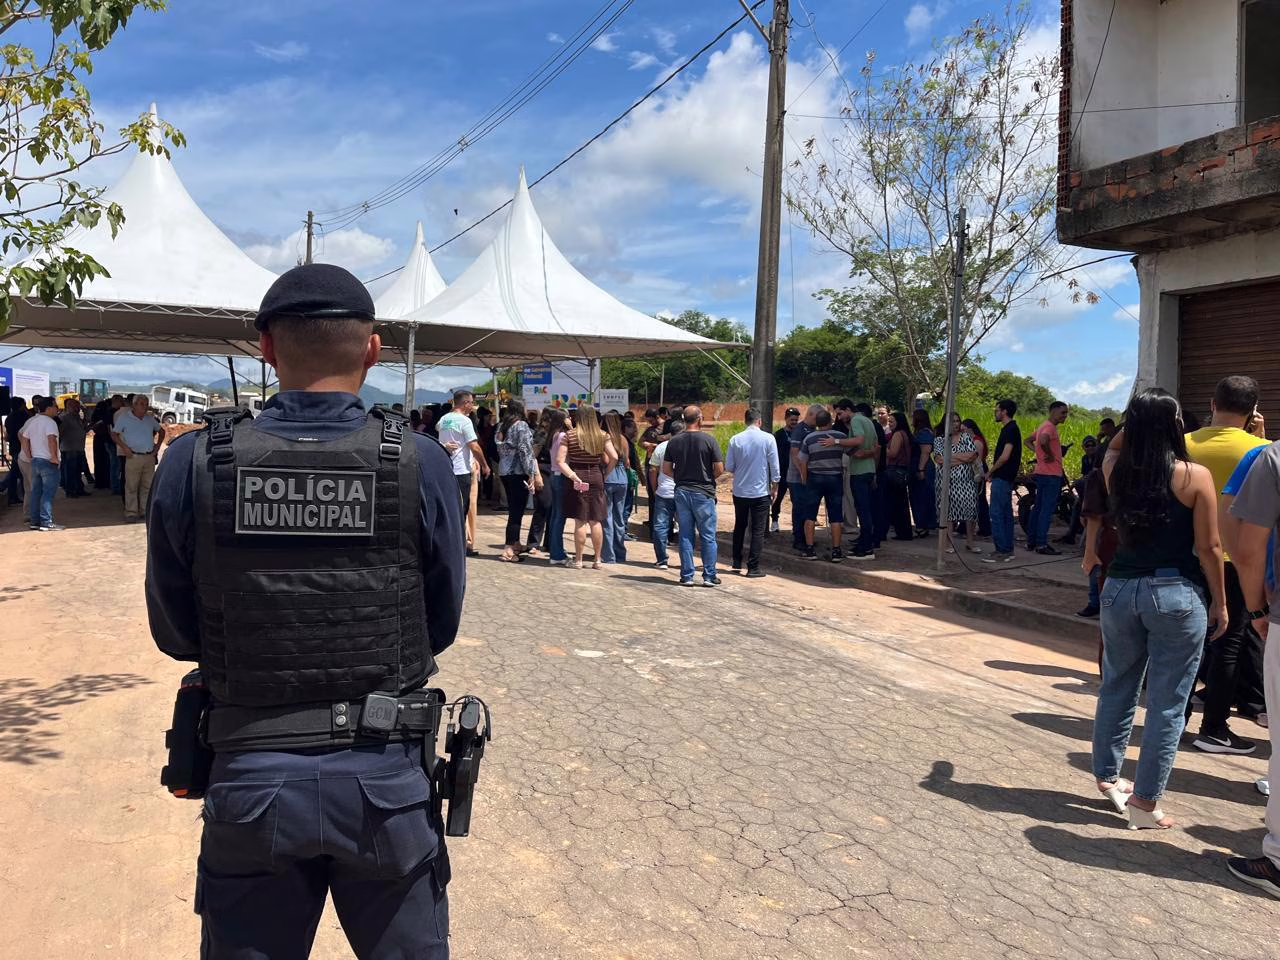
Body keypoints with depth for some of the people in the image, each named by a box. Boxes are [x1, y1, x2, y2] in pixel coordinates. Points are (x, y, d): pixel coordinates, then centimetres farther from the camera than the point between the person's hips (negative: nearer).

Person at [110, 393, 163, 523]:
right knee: (131, 486, -3)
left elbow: (161, 431, 25)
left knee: (148, 486, 7)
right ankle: (131, 513, 1)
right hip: (133, 457, -4)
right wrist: (124, 447, -9)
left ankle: (145, 511, 15)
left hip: (150, 457, 4)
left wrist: (157, 446, 14)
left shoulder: (150, 419, 12)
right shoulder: (124, 417, 0)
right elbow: (114, 434, 2)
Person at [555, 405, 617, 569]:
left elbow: (560, 460, -11)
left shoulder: (570, 435, -3)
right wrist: (605, 474, 6)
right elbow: (614, 457, -6)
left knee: (580, 521, 2)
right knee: (596, 521, 9)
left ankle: (578, 560, 7)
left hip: (577, 477, -2)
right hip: (596, 477, 2)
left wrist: (573, 476, -12)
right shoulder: (602, 435, 1)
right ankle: (597, 560, 15)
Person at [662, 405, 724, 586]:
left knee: (686, 535, 9)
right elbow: (719, 468, -10)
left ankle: (687, 576, 11)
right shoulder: (709, 440, -9)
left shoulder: (674, 442, 2)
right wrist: (708, 478, 8)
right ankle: (709, 576, 9)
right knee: (708, 536, 6)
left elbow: (666, 469, 2)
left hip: (681, 491, 3)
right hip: (704, 492, -3)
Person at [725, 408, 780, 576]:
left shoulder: (735, 439, -4)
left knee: (739, 527, 19)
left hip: (740, 491, 3)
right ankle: (753, 567, 2)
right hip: (761, 492, -3)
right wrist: (774, 489, 6)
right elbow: (775, 468, -6)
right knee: (758, 530, 3)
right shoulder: (768, 439, -8)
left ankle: (737, 561, 29)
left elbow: (728, 467, -1)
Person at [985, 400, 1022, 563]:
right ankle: (1008, 550, 17)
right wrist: (994, 471, 14)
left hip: (1002, 477, -10)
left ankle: (1001, 551, -8)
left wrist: (991, 471, -10)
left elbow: (1005, 456, -22)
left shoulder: (1010, 430, -16)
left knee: (997, 514, -9)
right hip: (1007, 477, 10)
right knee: (1006, 513, 12)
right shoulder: (1010, 429, 15)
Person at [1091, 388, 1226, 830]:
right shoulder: (1195, 476, -11)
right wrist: (1219, 601, 3)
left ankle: (1107, 777, 32)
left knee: (1117, 688, 19)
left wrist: (1139, 417, 15)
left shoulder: (1115, 470, 0)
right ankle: (1145, 803, 10)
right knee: (1166, 703, 5)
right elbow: (1209, 548, -7)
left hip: (1120, 589, 4)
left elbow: (1115, 445, 27)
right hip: (1175, 594, -4)